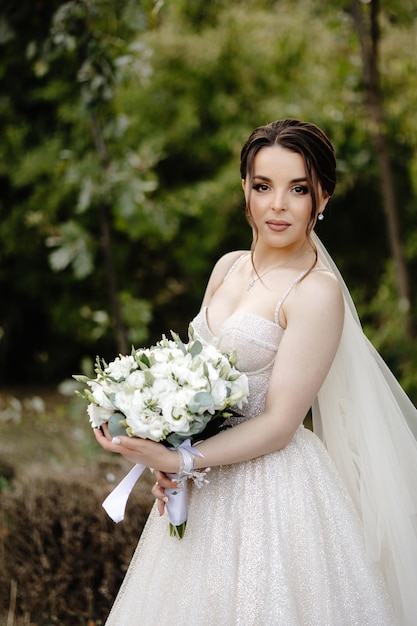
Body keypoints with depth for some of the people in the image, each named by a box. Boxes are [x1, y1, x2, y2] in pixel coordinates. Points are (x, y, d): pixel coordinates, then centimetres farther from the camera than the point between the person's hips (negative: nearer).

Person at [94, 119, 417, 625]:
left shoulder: (318, 292, -16)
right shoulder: (229, 267, 6)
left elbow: (279, 425, -19)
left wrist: (176, 461, -22)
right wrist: (167, 459, -4)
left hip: (274, 485, -7)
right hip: (205, 487, 7)